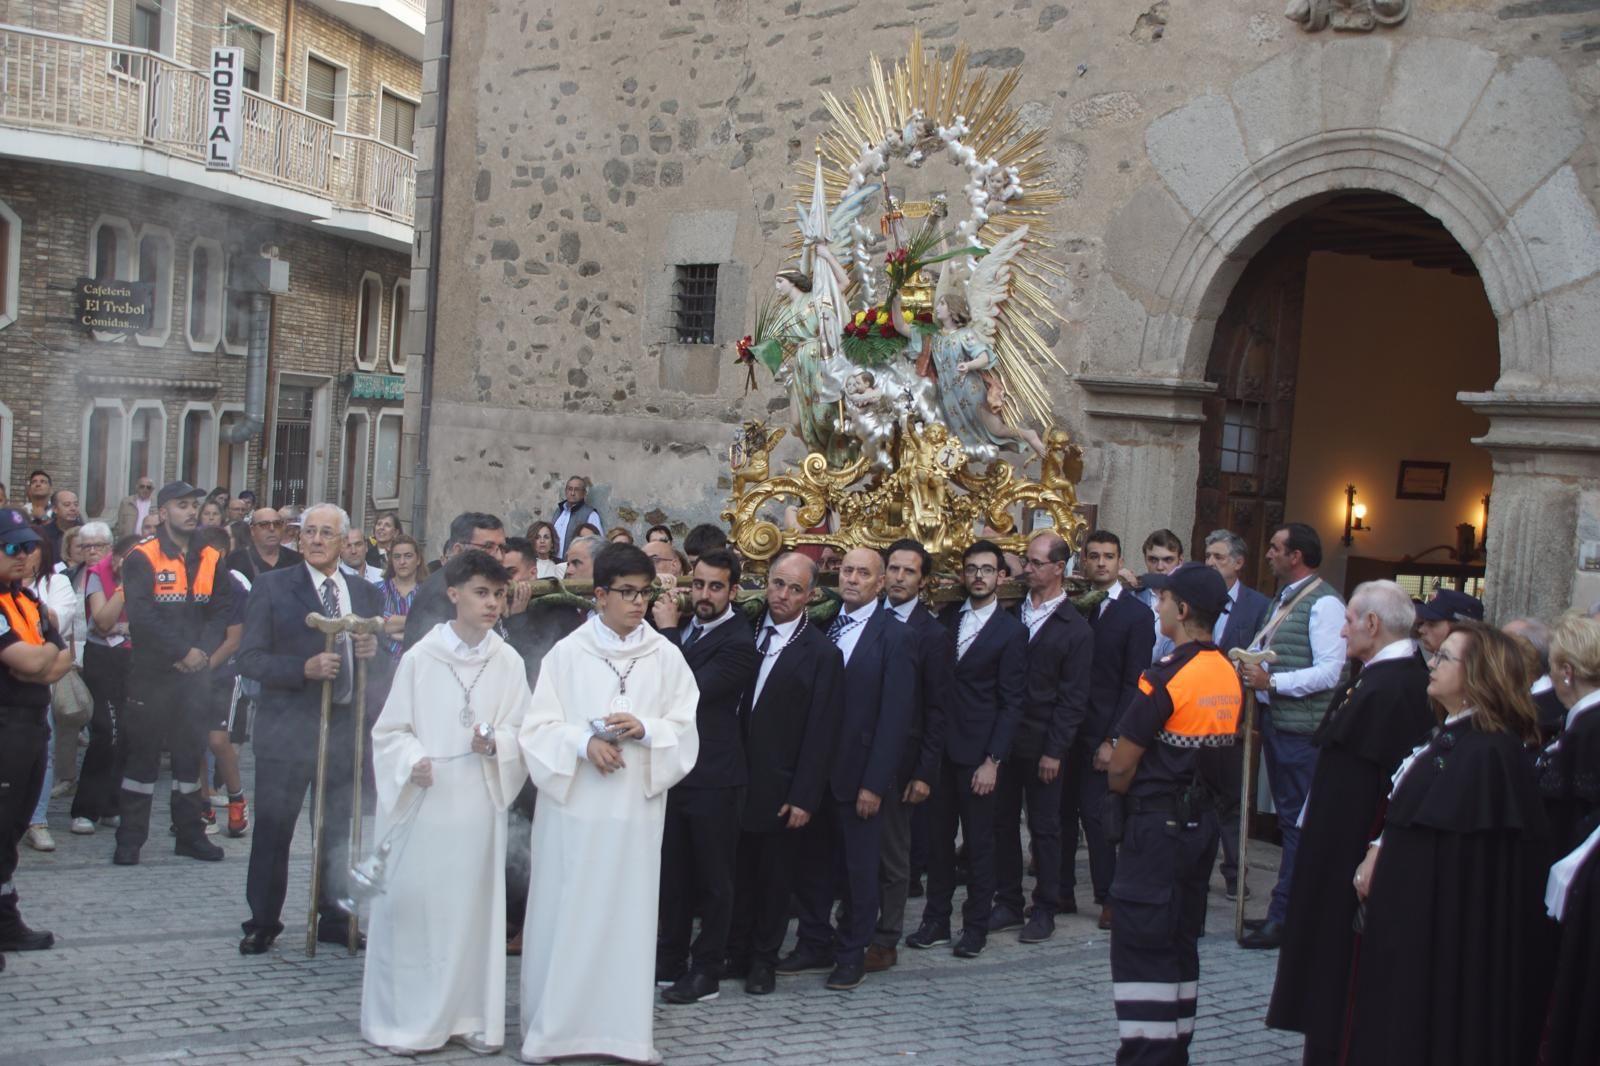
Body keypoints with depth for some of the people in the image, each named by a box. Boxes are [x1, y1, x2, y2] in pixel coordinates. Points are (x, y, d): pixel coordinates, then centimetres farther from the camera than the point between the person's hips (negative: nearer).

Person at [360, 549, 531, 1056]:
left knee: (473, 904, 7)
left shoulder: (509, 662, 0)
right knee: (414, 902, 1)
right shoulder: (420, 657, -4)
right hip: (424, 800, -2)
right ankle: (407, 1016, 13)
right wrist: (413, 761, -17)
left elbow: (523, 730, 4)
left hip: (478, 803, 2)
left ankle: (469, 1015, 17)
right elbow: (391, 730, 0)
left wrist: (495, 744, -15)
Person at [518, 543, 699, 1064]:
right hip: (573, 802, -1)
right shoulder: (566, 653, 0)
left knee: (627, 914, 4)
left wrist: (644, 729, -15)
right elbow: (539, 726, -2)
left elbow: (684, 731, 3)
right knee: (564, 914, 2)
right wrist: (583, 742, -18)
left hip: (635, 807, 1)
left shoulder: (666, 656, 4)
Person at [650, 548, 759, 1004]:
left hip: (712, 777, -7)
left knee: (712, 877, 4)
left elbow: (690, 691, -23)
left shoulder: (738, 644, -15)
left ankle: (707, 971, 13)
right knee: (672, 871, 15)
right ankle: (670, 958, 27)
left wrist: (669, 632, -16)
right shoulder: (685, 628, 8)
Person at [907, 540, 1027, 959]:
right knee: (938, 838, 9)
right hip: (939, 748, 4)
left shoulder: (1011, 632, -4)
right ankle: (936, 920, 20)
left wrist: (992, 760, -12)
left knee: (979, 842, 5)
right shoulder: (946, 620, 9)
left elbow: (1011, 703, -7)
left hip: (977, 753, -4)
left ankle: (976, 926, 16)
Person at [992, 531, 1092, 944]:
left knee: (1044, 828, 5)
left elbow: (1073, 698, -7)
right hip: (1002, 737, 4)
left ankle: (1045, 910, 15)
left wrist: (1054, 751, -11)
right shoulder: (1011, 613, 6)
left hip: (1041, 745, -4)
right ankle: (1007, 903, 20)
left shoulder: (1075, 629, -6)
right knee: (1002, 822, 9)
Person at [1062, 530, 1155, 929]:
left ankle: (1107, 897, 8)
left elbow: (1134, 683, -6)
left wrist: (1114, 739, -11)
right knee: (1063, 811, 6)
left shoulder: (1136, 614, -3)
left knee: (1096, 814, -2)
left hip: (1101, 733, -4)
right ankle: (1062, 891, 16)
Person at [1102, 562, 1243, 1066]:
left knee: (1141, 948, -2)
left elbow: (1120, 768, -16)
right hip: (1203, 821, 8)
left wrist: (1118, 779, 8)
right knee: (1181, 944, 17)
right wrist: (1124, 756, 10)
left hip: (1157, 823, -8)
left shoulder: (1167, 676, -19)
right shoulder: (1230, 675, 5)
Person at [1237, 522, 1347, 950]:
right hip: (1276, 720, 10)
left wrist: (1271, 681, -22)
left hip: (1302, 728, -10)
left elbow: (1329, 672, -20)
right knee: (1288, 818, 14)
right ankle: (1291, 909, 22)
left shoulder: (1323, 603, -13)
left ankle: (1282, 918, 0)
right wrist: (1251, 669, 4)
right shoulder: (1284, 600, 17)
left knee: (1300, 822, -4)